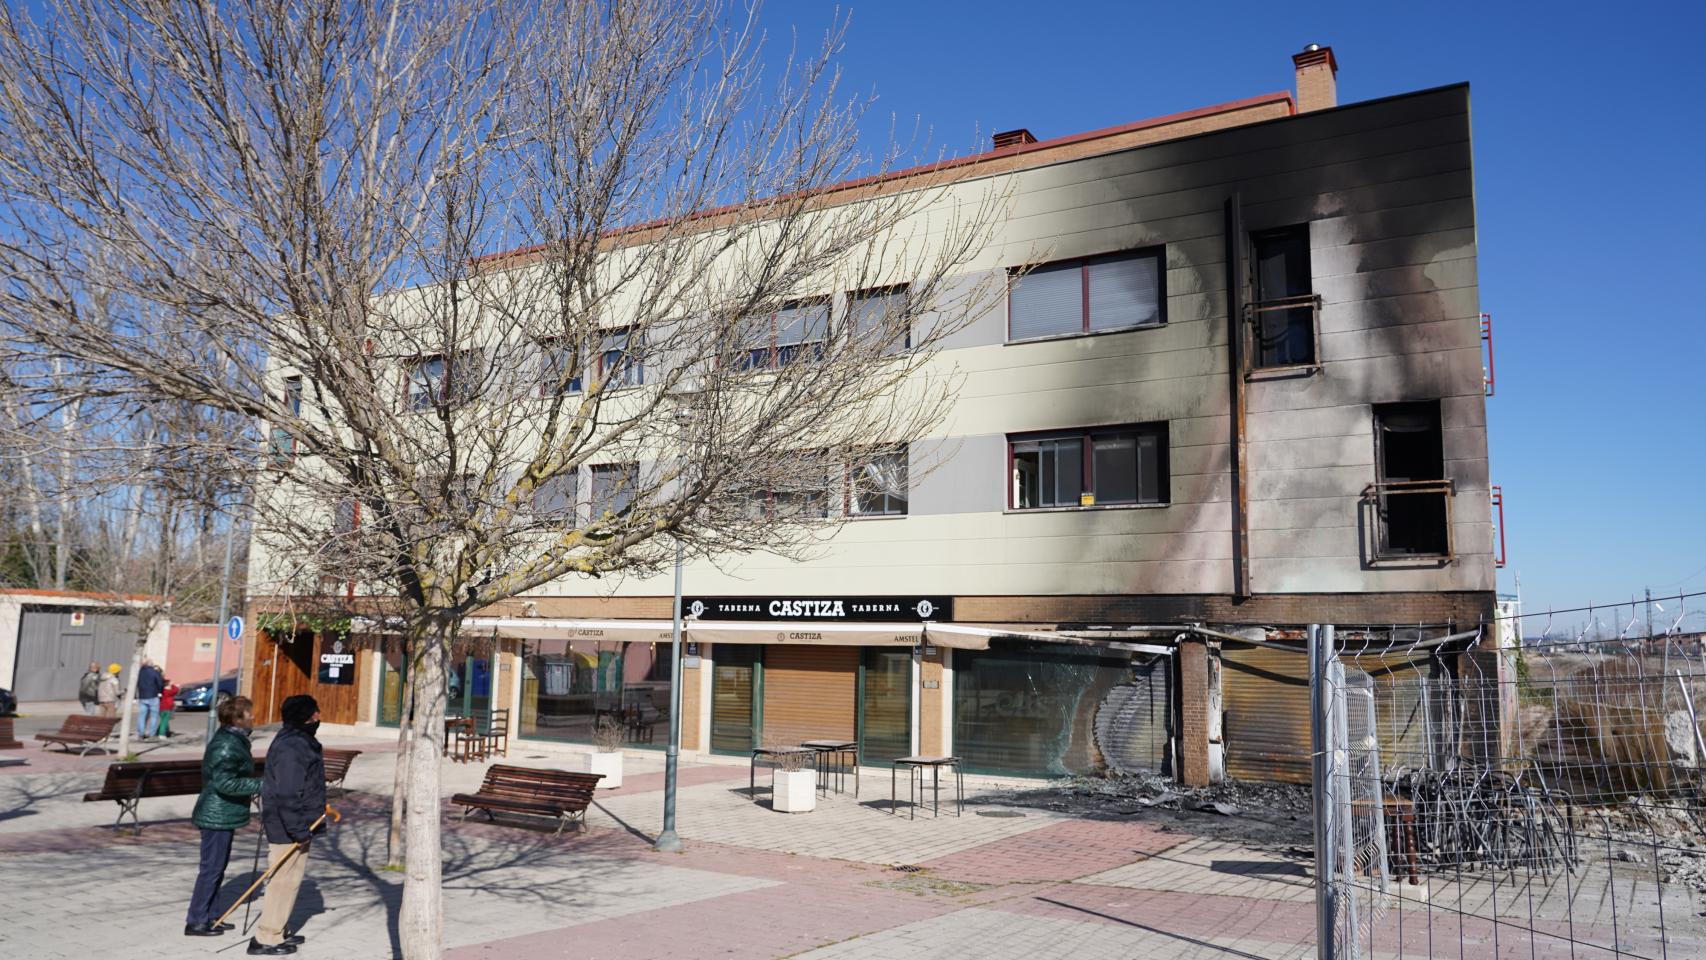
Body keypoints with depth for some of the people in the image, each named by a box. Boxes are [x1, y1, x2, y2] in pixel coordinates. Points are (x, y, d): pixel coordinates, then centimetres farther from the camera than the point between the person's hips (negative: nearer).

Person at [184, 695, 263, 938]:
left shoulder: (233, 739, 9)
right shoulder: (226, 745, -22)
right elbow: (224, 783, -27)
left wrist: (257, 784, 14)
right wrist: (260, 785, -24)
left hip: (222, 815, 10)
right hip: (218, 816, -10)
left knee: (217, 866, 18)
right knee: (211, 868, -1)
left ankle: (210, 916, 28)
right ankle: (195, 922, 9)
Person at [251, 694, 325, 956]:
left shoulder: (298, 741, 12)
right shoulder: (291, 748, -22)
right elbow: (288, 794, -26)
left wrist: (318, 807, 27)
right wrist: (299, 830, -24)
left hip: (297, 824, 11)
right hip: (288, 827, -11)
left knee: (290, 879, 19)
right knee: (284, 880, -3)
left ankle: (277, 931, 29)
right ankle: (265, 939, 5)